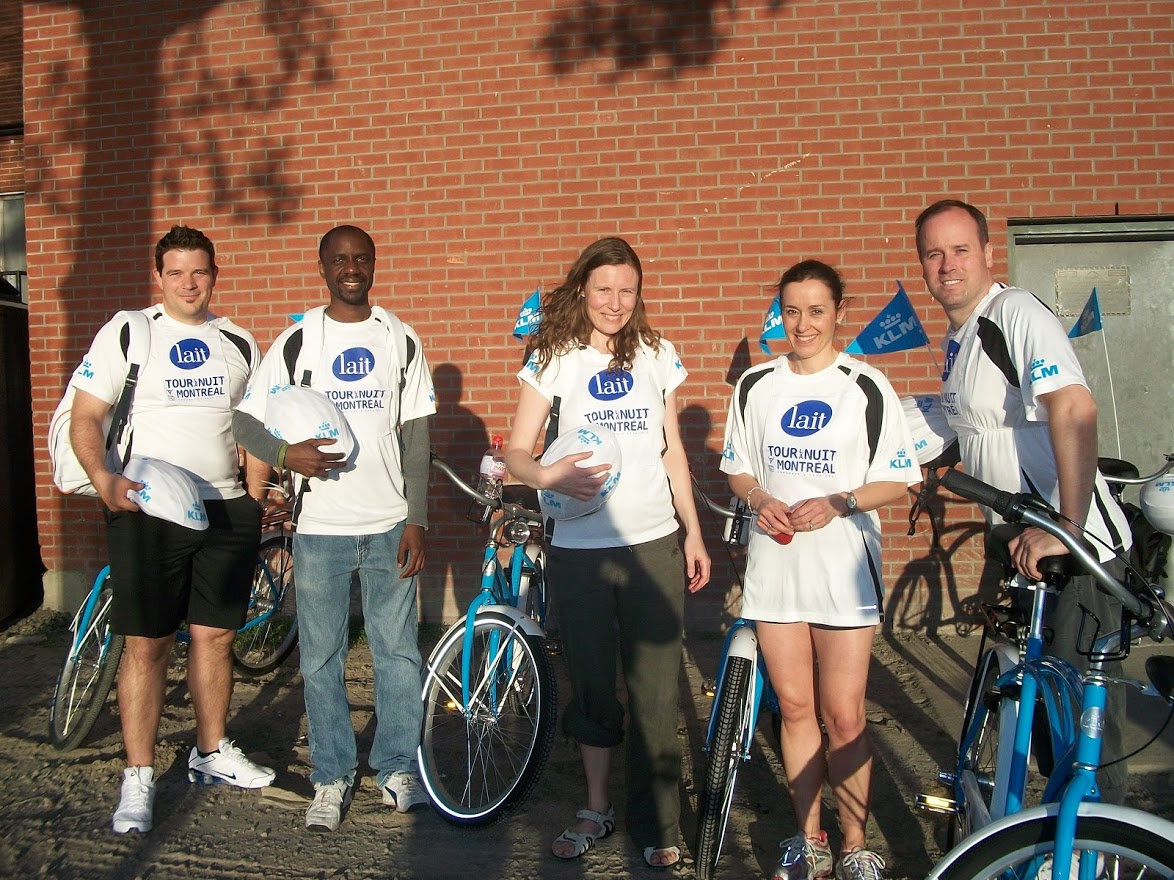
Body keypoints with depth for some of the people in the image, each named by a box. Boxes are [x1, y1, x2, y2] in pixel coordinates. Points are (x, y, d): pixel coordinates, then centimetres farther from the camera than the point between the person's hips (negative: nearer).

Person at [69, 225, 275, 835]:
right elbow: (85, 416, -5)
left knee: (214, 636, 11)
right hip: (147, 510, -3)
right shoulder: (126, 332, -1)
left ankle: (212, 753, 28)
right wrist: (103, 479, -21)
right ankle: (138, 778, 12)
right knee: (146, 645, -1)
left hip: (226, 509, 4)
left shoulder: (239, 343, 11)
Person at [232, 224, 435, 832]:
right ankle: (332, 775, 21)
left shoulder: (401, 340, 6)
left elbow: (416, 435, 5)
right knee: (321, 658, 6)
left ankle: (397, 767, 22)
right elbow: (246, 420, 4)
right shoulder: (296, 342, 3)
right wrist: (287, 453, -17)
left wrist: (416, 519, -2)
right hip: (319, 527, 0)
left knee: (397, 652, 5)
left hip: (389, 525, 1)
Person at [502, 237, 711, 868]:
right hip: (579, 548, -1)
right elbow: (516, 451, -6)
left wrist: (694, 531, 10)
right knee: (592, 685, 10)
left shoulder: (656, 356, 8)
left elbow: (672, 450, 13)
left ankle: (657, 826, 17)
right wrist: (549, 476, -28)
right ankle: (596, 810, 28)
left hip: (654, 544, 1)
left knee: (656, 690, 2)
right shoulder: (554, 359, 0)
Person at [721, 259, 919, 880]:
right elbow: (737, 469, 14)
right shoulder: (754, 386, 7)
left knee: (843, 717, -1)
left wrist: (836, 504, -16)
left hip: (844, 567, -3)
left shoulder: (866, 387, -3)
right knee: (795, 708, 10)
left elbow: (897, 480, 0)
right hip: (775, 565, 3)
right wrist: (761, 500, -7)